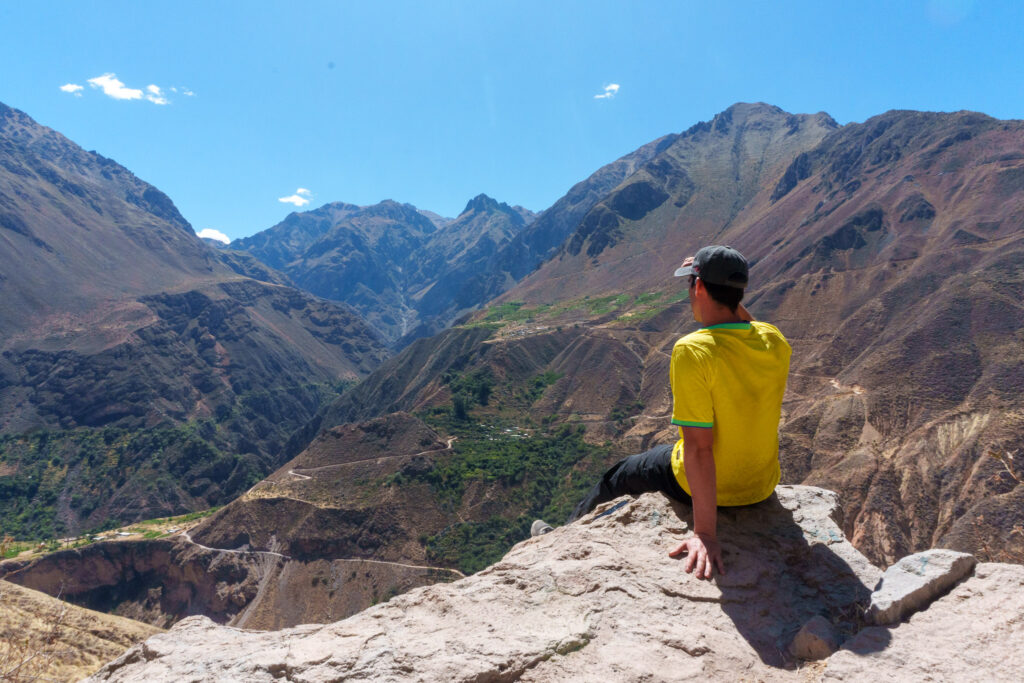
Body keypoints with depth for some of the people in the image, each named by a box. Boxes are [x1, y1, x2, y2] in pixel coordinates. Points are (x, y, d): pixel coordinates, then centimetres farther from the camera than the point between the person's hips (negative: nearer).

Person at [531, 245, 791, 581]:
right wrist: (729, 296, 3)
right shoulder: (775, 341, -10)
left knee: (621, 475, 21)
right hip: (765, 485, 6)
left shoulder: (693, 351, -30)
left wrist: (705, 533, -27)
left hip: (711, 486, -6)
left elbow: (699, 448, -31)